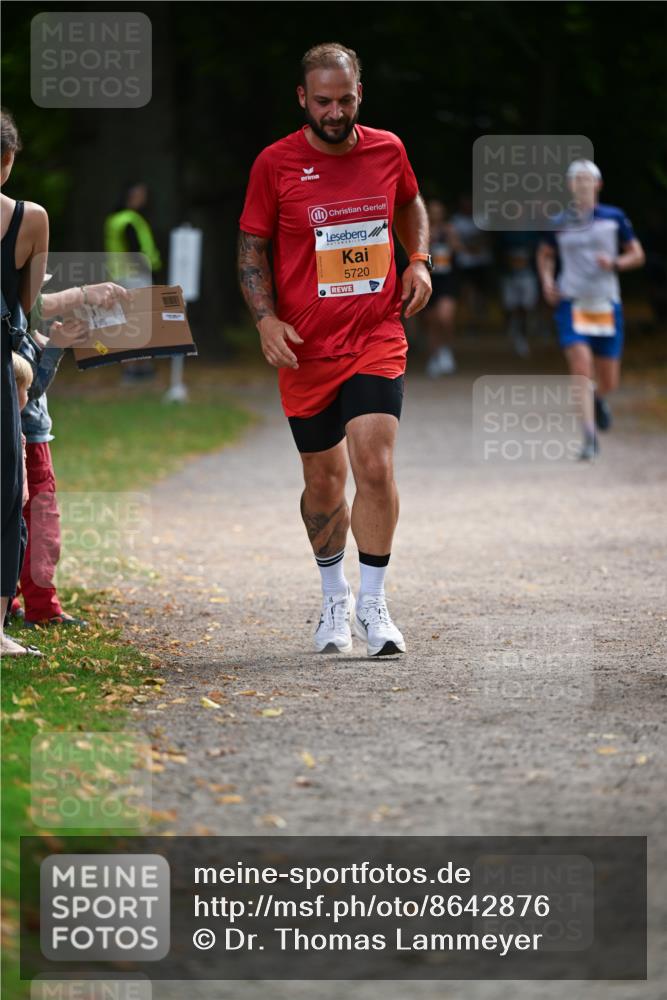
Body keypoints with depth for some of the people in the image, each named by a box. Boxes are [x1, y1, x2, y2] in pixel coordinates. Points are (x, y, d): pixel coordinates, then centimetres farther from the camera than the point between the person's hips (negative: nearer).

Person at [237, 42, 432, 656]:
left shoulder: (387, 151, 2)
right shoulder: (275, 165, -4)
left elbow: (410, 203, 23)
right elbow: (251, 247, 4)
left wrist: (419, 260, 6)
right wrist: (266, 319, -9)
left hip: (377, 338, 0)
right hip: (304, 348, 0)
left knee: (374, 464, -16)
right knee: (323, 482, 8)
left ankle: (372, 604, -5)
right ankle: (334, 599, 30)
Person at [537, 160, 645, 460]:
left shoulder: (614, 218, 1)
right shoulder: (559, 223, 3)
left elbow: (637, 255, 6)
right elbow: (545, 254, 21)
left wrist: (615, 263, -14)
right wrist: (547, 281, 3)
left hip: (606, 305, 1)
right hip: (571, 303, -1)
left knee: (608, 383, 6)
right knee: (581, 369, -19)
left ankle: (599, 399, 45)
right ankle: (589, 438, -16)